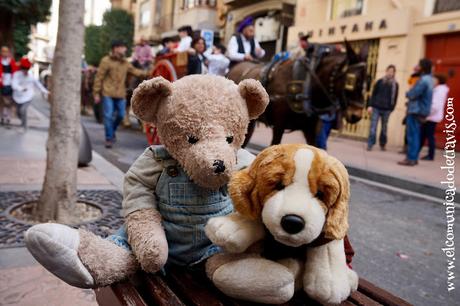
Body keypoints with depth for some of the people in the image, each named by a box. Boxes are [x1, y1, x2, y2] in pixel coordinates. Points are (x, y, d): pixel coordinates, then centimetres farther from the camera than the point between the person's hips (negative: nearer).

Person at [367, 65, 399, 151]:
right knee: (373, 127, -4)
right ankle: (370, 145, -2)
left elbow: (395, 98, 6)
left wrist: (391, 109, -1)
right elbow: (373, 94, 4)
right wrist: (370, 105, -3)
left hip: (386, 109, 1)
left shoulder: (395, 85, 5)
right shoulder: (380, 82, 5)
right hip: (376, 108, 0)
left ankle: (382, 145, 20)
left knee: (384, 128, 7)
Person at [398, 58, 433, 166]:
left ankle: (411, 158, -6)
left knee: (412, 135, -7)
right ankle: (413, 158, 18)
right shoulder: (428, 78, 15)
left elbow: (412, 94, -20)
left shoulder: (423, 80, -17)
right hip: (419, 110, 10)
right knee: (415, 135, 13)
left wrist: (407, 93, 1)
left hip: (416, 111, -10)